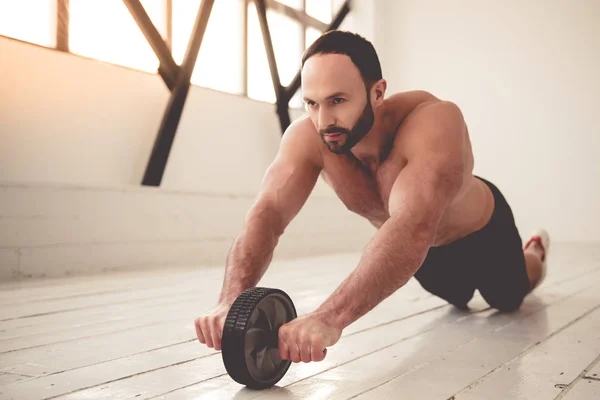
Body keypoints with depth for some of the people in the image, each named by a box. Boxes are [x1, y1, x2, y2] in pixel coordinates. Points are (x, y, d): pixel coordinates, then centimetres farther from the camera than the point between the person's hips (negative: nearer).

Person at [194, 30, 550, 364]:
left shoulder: (435, 121, -47)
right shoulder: (308, 137, -33)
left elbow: (413, 229, -61)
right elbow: (266, 215, -42)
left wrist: (329, 318, -73)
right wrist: (232, 301, -61)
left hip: (483, 229, -3)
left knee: (510, 300, 27)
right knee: (457, 298, 31)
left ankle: (535, 251, 60)